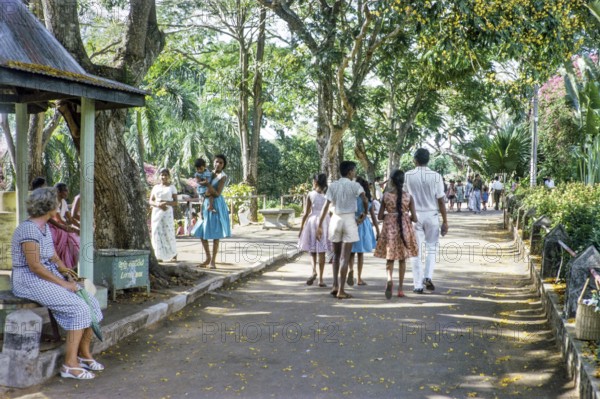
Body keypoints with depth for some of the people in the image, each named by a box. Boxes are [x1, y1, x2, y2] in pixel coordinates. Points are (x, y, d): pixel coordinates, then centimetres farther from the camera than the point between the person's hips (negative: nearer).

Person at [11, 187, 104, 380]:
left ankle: (84, 354, 6)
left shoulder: (45, 227, 11)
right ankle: (70, 364, -17)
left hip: (48, 279, 9)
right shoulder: (29, 229, -20)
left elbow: (54, 259, 14)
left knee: (91, 303, -4)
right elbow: (34, 266, -23)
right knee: (79, 309, -23)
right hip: (31, 282, -9)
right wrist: (64, 284, -19)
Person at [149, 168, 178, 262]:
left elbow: (175, 202, -1)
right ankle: (160, 256, -3)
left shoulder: (172, 187, 5)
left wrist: (166, 202, -19)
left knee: (168, 233, -6)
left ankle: (174, 254, 12)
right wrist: (158, 204, -12)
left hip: (167, 213, -3)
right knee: (157, 233, -5)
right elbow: (151, 201, 9)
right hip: (156, 212, 3)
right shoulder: (155, 187, 13)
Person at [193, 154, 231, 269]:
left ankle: (213, 261, 2)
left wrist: (208, 185, -22)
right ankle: (208, 258, 20)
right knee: (202, 233, 7)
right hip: (206, 205, 7)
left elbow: (217, 194, -15)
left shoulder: (223, 177, -8)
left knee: (215, 234, -3)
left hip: (216, 206, -7)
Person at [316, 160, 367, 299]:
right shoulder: (354, 185, -4)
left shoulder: (333, 186, 5)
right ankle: (341, 291, -3)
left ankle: (335, 286, 15)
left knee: (336, 255, 19)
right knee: (344, 257, -2)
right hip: (349, 220, -3)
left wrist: (320, 226, -1)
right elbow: (365, 200, -18)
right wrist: (364, 214, 0)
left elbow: (326, 206, -1)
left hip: (336, 219, 3)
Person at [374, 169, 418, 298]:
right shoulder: (409, 196, -5)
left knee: (390, 258, 7)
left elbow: (380, 216, 0)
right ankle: (400, 288, 17)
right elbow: (414, 218, -5)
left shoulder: (386, 196, -4)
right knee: (402, 259, 14)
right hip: (405, 228, 0)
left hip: (389, 228, 0)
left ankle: (390, 279, -23)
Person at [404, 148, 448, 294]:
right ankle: (428, 277, 0)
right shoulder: (436, 176, -7)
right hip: (432, 215, 0)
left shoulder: (407, 176, -5)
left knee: (417, 251, 6)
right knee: (431, 248, 17)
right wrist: (445, 221, 2)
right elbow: (440, 201, -5)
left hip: (414, 216, 0)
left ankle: (418, 285, 6)